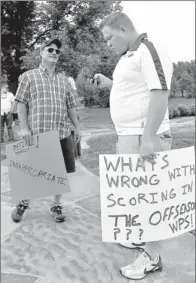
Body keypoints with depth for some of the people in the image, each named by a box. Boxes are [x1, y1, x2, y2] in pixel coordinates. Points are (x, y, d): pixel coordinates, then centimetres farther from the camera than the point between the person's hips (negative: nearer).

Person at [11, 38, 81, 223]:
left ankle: (56, 205, 23)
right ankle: (23, 203, 29)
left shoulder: (63, 80, 15)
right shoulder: (29, 76, 3)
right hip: (36, 133, -3)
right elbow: (21, 104, -1)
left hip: (62, 134, 4)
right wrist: (24, 127, -10)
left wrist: (77, 127, 12)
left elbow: (70, 106, 17)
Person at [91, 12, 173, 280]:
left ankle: (152, 257, 13)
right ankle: (143, 237, 35)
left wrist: (148, 138, -29)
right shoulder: (128, 56, 16)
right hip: (129, 136, 10)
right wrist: (108, 83, 14)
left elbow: (159, 94, -23)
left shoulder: (150, 50, -13)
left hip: (143, 138, -10)